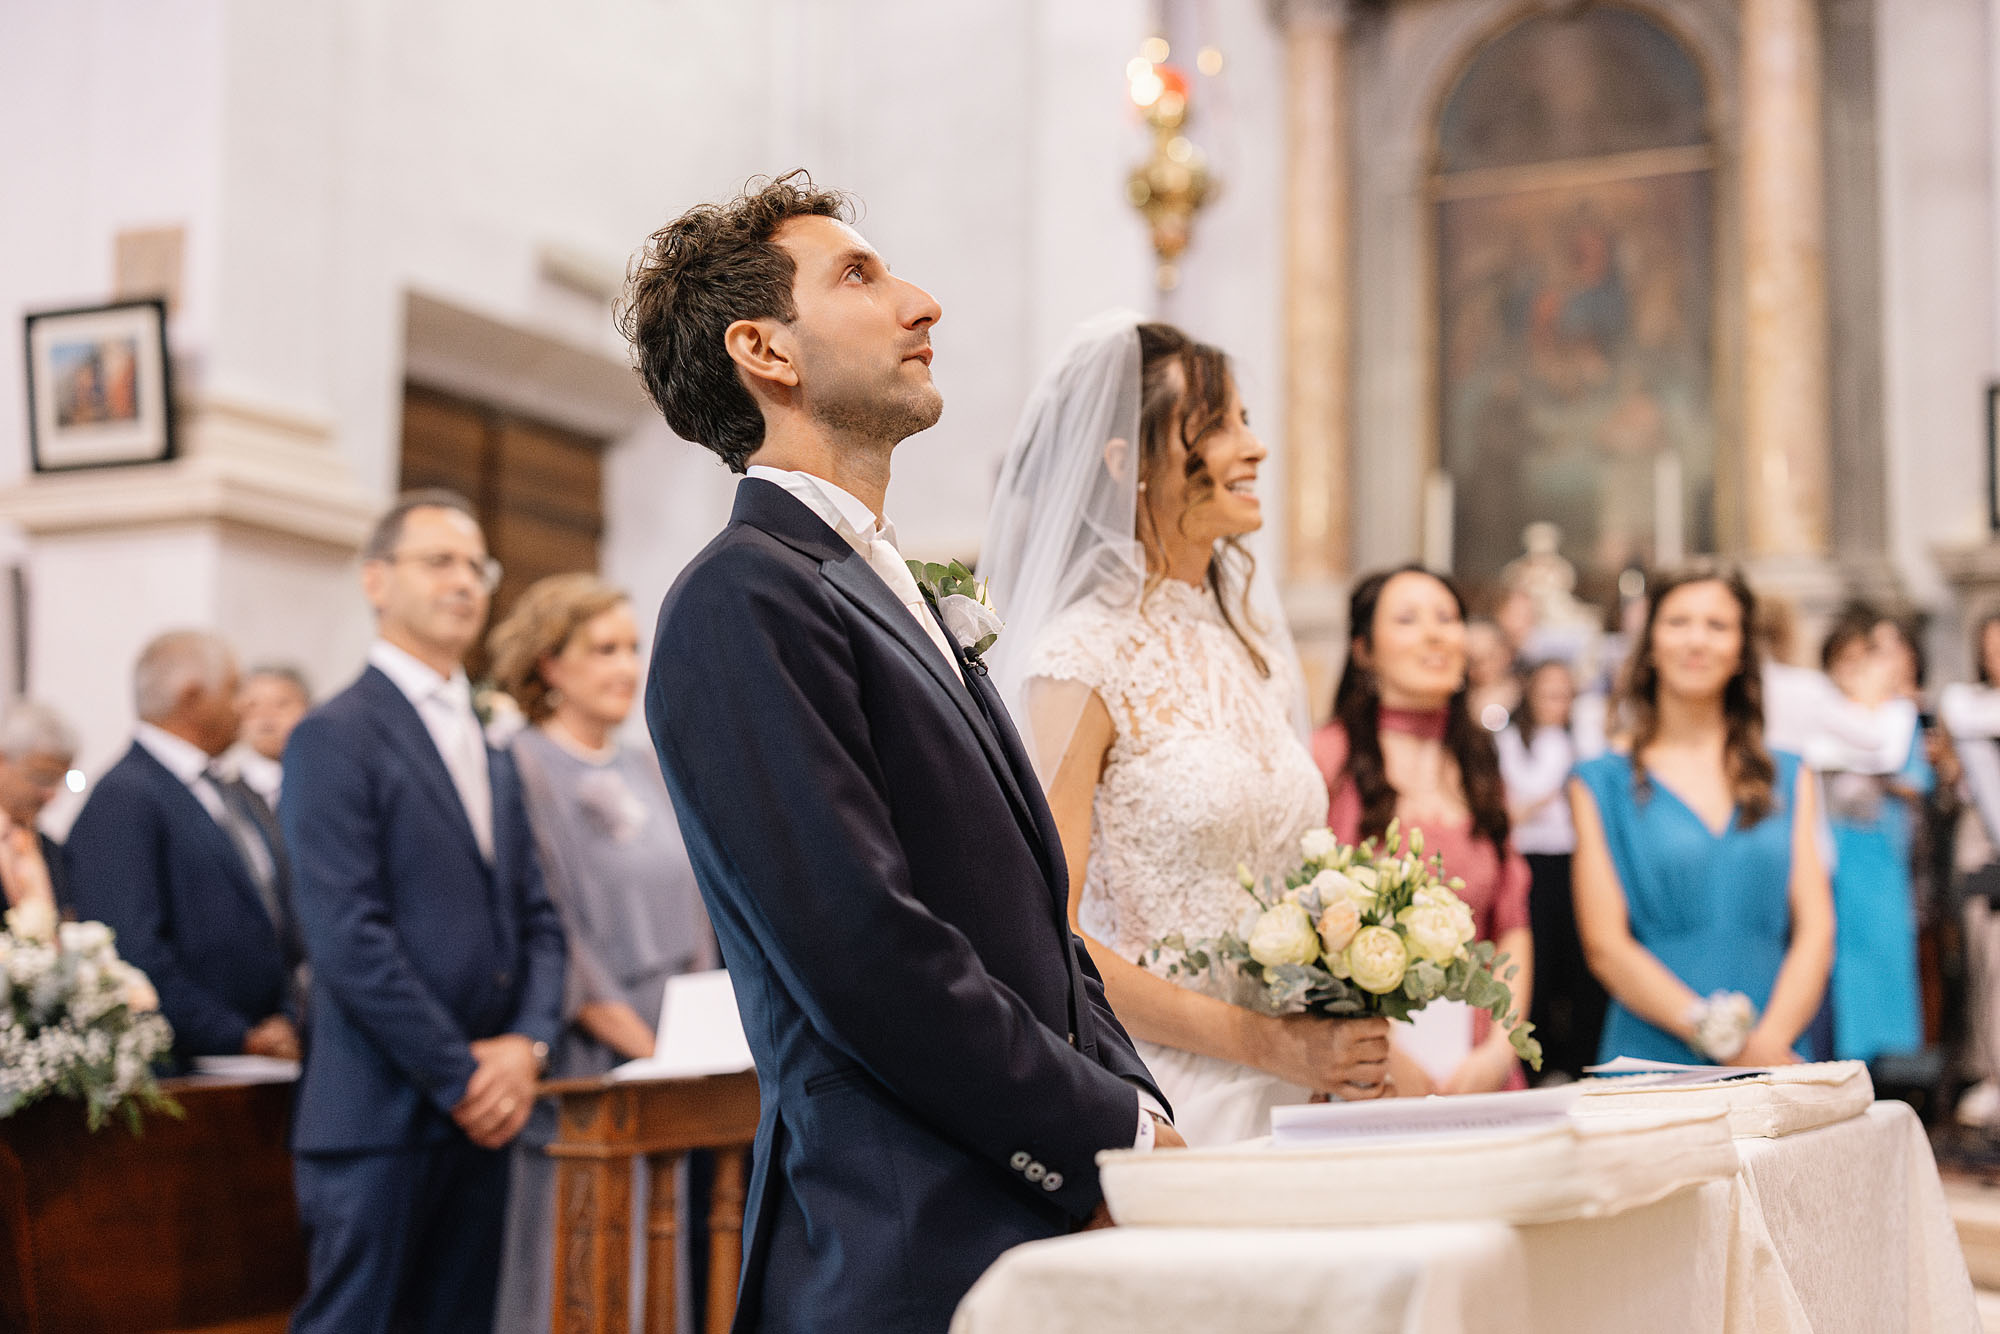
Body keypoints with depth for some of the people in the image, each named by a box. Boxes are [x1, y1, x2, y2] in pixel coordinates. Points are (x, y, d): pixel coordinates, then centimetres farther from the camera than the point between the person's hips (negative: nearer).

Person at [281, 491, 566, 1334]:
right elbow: (348, 939, -15)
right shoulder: (334, 738, -7)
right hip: (380, 1118, -7)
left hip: (482, 1115, 7)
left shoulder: (491, 754, 19)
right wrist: (460, 1078, -13)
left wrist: (527, 1043, -3)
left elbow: (537, 919, 15)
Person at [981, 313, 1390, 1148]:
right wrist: (1263, 1041, -16)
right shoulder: (1081, 662, -11)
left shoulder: (1246, 643, 12)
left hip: (1283, 1105, 6)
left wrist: (1340, 1051, 3)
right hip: (1160, 1097, -6)